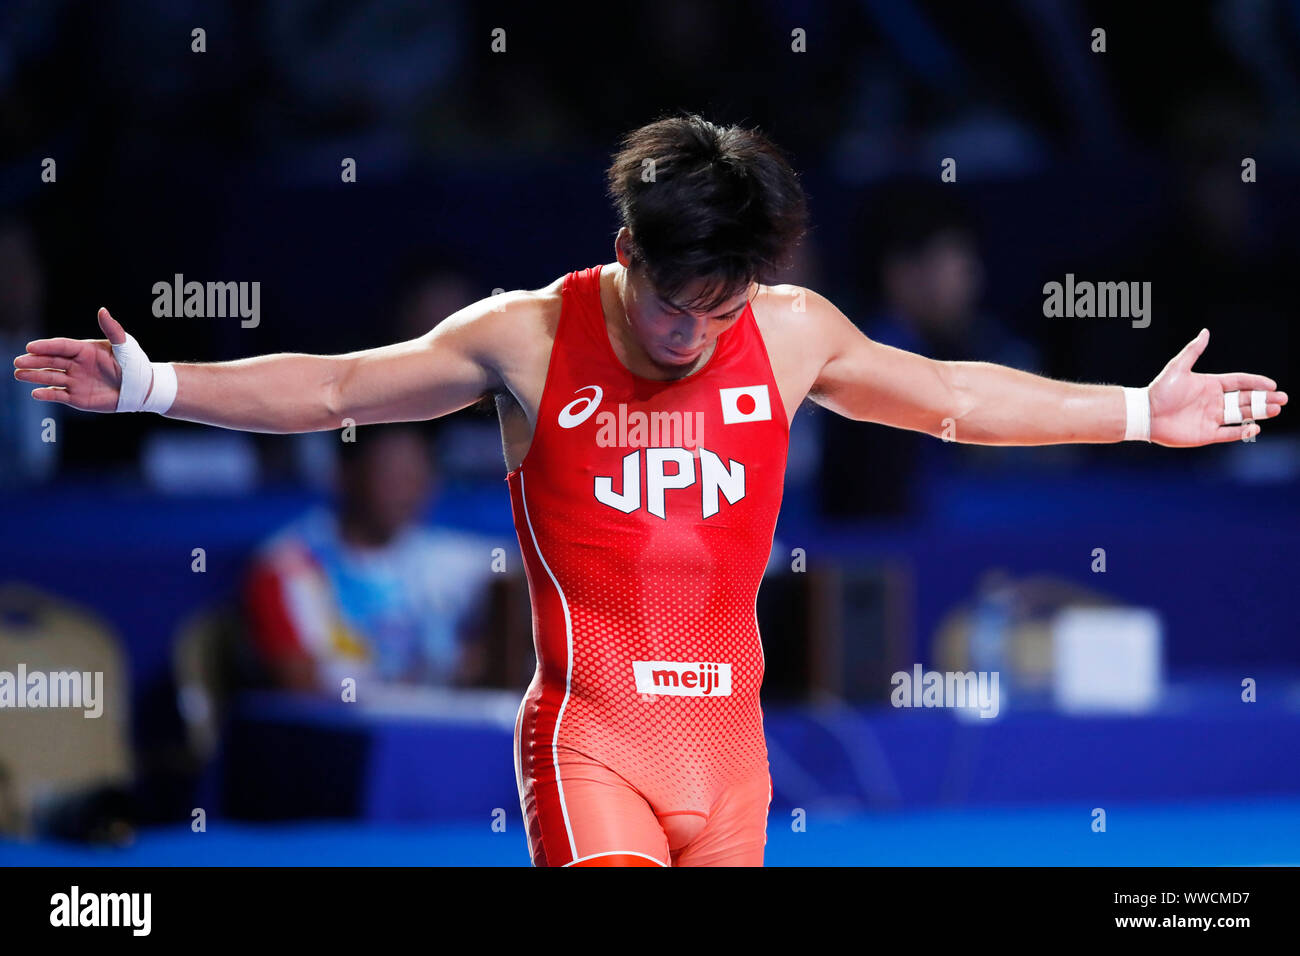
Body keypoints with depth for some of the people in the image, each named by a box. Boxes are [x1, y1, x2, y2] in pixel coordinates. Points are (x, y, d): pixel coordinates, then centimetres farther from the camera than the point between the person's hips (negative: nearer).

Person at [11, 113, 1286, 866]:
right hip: (590, 734, -4)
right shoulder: (527, 339, -5)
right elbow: (332, 389, 0)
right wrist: (151, 386, -9)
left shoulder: (793, 333, 5)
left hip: (724, 734, 4)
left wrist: (1142, 413, 20)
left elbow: (954, 396, 18)